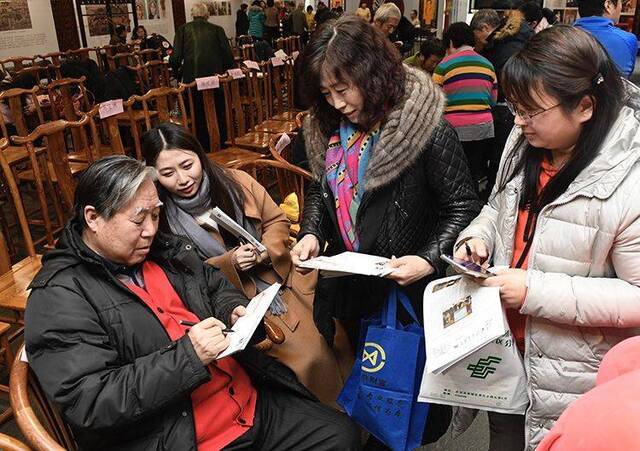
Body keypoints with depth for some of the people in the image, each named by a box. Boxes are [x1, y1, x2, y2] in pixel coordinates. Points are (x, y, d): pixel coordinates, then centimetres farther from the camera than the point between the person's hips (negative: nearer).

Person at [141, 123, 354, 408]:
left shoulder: (236, 182, -3)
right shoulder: (161, 217, -9)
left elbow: (277, 220, 7)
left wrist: (266, 249, -13)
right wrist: (229, 263, -19)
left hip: (284, 276, 4)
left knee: (336, 337, -3)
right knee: (310, 355, -16)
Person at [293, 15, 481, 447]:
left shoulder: (428, 129, -19)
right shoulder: (328, 128, 0)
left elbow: (462, 206, -14)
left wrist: (430, 259, -27)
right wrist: (310, 234, -6)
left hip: (409, 288, -6)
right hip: (349, 285, 6)